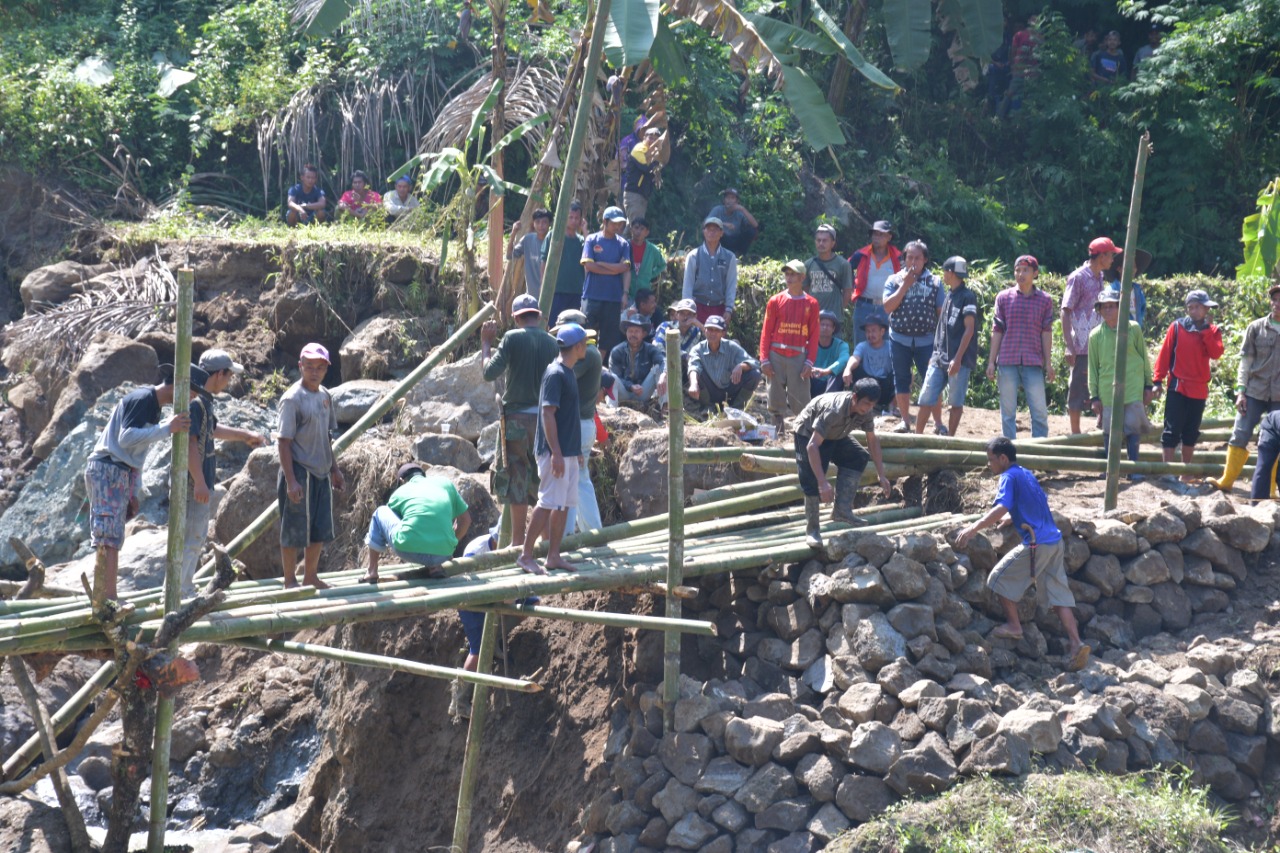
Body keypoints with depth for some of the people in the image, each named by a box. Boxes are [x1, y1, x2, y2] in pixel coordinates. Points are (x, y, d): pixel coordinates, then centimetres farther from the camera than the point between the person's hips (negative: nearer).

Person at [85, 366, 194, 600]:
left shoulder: (153, 406, 18)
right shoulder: (142, 399, -13)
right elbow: (126, 438, -24)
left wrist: (134, 493, 18)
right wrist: (167, 427, -27)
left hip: (121, 474, 10)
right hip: (107, 470, -10)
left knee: (107, 538, 10)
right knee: (110, 536, -13)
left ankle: (99, 597, 13)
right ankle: (110, 597, -16)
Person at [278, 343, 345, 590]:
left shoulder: (325, 396, 9)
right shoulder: (292, 399, -14)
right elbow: (284, 442, -16)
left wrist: (334, 469, 19)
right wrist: (291, 480, -21)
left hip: (321, 473, 8)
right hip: (300, 474, -8)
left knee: (320, 529, 14)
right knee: (294, 531, 1)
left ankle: (311, 577, 27)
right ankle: (290, 581, 11)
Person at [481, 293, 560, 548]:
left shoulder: (512, 338, -7)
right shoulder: (551, 342, 5)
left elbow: (489, 373, -11)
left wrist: (486, 343, 0)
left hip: (518, 415, -4)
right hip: (545, 416, 4)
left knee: (517, 478, 0)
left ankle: (518, 541, 1)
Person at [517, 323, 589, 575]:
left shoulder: (568, 373, 15)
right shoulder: (555, 374, -14)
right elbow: (547, 414, -19)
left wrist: (576, 451, 23)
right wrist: (556, 453, -23)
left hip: (568, 452, 10)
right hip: (556, 452, -10)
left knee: (564, 504, 9)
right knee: (548, 503, -9)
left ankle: (554, 556, 12)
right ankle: (526, 555, -6)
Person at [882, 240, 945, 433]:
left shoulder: (935, 282, 4)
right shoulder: (895, 280, 3)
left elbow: (941, 312, 4)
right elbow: (888, 307, -9)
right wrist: (905, 285, -13)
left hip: (927, 340, -1)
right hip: (900, 339, 1)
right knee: (902, 380, 7)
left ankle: (938, 422, 5)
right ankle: (905, 421, 16)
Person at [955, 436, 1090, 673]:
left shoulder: (1009, 477, -6)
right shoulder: (1027, 474, 20)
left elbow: (1001, 509, -22)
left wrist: (974, 528, -26)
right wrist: (1008, 520, 36)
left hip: (1036, 545, -8)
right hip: (1055, 542, 8)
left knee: (1000, 578, 7)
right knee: (1059, 596, 5)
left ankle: (1014, 626, 15)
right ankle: (1076, 644, -4)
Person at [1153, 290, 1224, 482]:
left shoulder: (1213, 331, 6)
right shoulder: (1177, 327, -2)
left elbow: (1216, 354, -11)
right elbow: (1164, 353, -2)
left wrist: (1205, 330, -13)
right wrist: (1158, 380, -5)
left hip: (1199, 390, 3)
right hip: (1177, 387, -3)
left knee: (1191, 432, 11)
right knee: (1172, 430, -7)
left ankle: (1186, 472, 20)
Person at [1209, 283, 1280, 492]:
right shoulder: (1256, 327, 3)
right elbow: (1245, 361, 4)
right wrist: (1241, 391, -3)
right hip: (1254, 392, 0)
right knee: (1239, 436, -4)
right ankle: (1226, 481, 4)